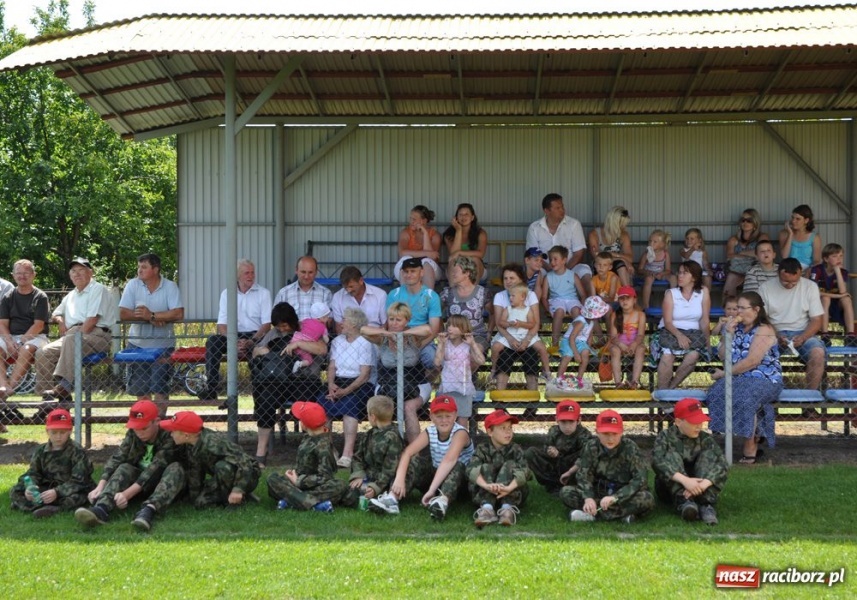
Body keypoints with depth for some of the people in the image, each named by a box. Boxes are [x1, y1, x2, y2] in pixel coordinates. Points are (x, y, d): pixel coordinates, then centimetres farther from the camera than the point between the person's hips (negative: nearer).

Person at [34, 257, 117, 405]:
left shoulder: (98, 290, 1)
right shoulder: (71, 295, 26)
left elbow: (92, 320, -11)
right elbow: (55, 314, 41)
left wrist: (79, 335, -17)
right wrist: (60, 320, 17)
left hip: (96, 335, -8)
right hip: (71, 336, 8)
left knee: (71, 341, -39)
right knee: (43, 353, -14)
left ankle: (64, 386, -46)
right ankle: (48, 397, -17)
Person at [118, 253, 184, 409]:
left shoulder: (170, 287, -6)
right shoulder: (132, 285, -2)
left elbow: (179, 314, -18)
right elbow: (123, 314, -11)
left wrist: (152, 315, -23)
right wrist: (150, 318, -20)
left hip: (162, 344, -2)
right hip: (137, 344, 2)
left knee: (160, 387, -8)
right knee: (140, 389, 9)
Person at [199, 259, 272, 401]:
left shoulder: (263, 293, 6)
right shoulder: (226, 294, 10)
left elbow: (267, 324, -1)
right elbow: (221, 324, 2)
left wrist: (251, 342, -18)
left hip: (255, 335, -2)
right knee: (212, 341, -28)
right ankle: (211, 388, -32)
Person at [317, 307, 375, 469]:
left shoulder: (365, 344, -4)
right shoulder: (337, 341, 16)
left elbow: (365, 375, -12)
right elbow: (331, 367, 10)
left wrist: (346, 390, -22)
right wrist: (331, 385, -11)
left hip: (361, 385, -5)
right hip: (339, 382, 5)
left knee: (349, 404, -36)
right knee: (322, 402, -25)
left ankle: (347, 453, -42)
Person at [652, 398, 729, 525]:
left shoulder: (706, 439, -1)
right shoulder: (666, 437, -5)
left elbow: (723, 465, -17)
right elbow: (658, 462, -25)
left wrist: (703, 484, -37)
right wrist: (684, 480, -41)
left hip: (696, 489, 1)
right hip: (670, 490, -1)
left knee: (709, 455, -18)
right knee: (671, 456, -23)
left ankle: (706, 504, -37)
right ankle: (683, 502, -43)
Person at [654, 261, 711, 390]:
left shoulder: (703, 292, 1)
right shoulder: (671, 293, -2)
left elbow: (704, 320, 1)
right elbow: (667, 322, -9)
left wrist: (706, 341, -6)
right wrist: (679, 335, -26)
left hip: (693, 332, 1)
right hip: (670, 331, -1)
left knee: (694, 354, -29)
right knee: (668, 353, -31)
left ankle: (671, 386, -14)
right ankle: (662, 390, -20)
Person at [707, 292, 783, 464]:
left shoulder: (764, 330, -6)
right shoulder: (738, 327, 16)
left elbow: (752, 361, -16)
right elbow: (724, 356, 14)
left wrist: (724, 373, -10)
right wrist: (727, 334, 0)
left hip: (765, 380, -6)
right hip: (739, 378, 6)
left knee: (744, 398, -37)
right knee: (716, 394, -24)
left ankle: (750, 450, -25)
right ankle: (753, 440, -16)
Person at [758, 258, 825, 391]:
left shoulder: (810, 286, 1)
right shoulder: (765, 288, 0)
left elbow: (816, 320, 0)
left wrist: (802, 338, -19)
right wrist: (776, 336, -19)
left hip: (802, 333, 1)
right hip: (775, 334, 0)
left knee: (818, 353, -31)